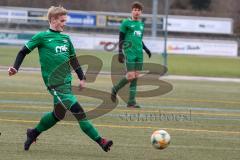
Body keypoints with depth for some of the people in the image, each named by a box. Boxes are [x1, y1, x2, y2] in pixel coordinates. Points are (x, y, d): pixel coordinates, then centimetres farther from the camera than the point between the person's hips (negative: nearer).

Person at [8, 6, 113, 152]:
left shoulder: (66, 38, 14)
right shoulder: (42, 37, -2)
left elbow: (73, 59, 21)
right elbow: (24, 51, 4)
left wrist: (82, 78, 15)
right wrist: (16, 68, -7)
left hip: (67, 81, 7)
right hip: (54, 82, -7)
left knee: (59, 114, 7)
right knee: (77, 110, -15)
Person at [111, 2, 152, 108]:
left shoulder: (141, 25, 16)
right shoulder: (126, 23, -2)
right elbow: (121, 39, -2)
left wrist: (146, 50, 17)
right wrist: (120, 53, -9)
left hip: (139, 53, 6)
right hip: (129, 52, -6)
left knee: (136, 77, 2)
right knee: (130, 76, -13)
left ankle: (131, 101, 5)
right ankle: (115, 89, 11)